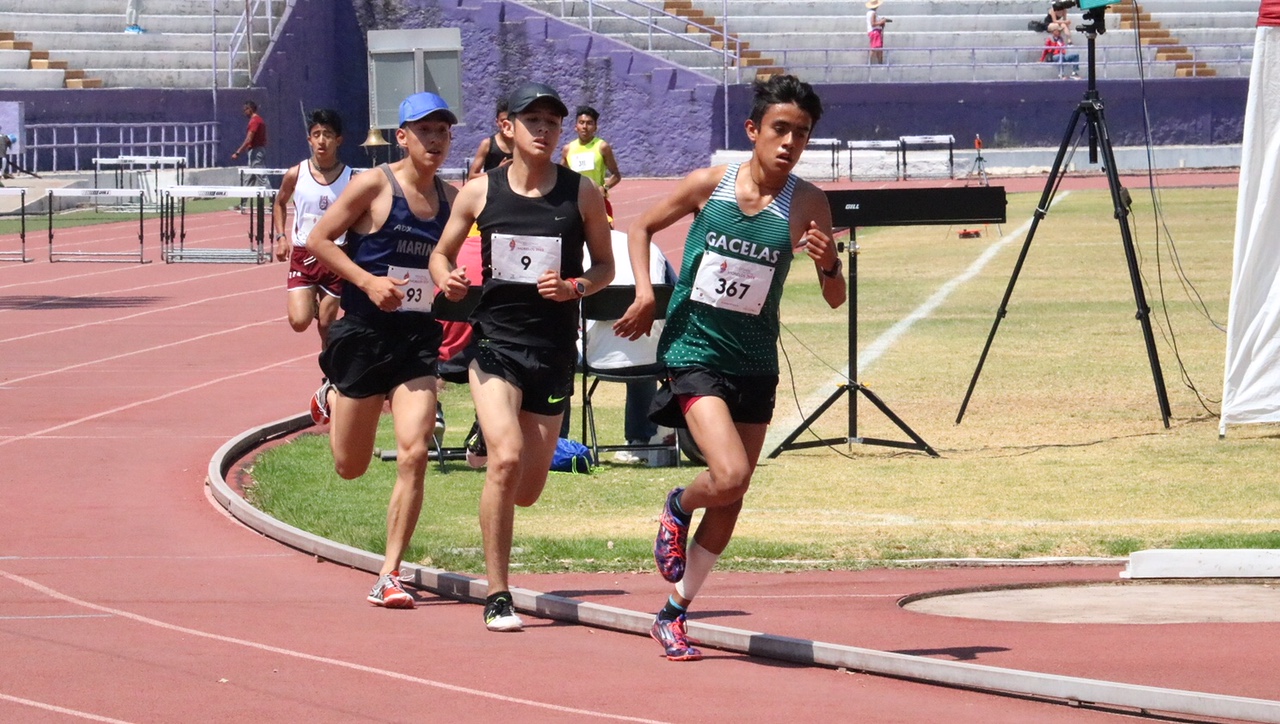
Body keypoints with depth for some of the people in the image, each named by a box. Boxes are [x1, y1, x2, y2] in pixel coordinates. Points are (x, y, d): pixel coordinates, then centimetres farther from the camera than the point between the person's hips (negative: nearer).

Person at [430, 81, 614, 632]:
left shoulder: (582, 194, 1)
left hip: (554, 349, 2)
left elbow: (605, 265, 10)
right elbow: (442, 254, 12)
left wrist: (575, 287, -12)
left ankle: (490, 466, 46)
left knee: (527, 488, 6)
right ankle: (497, 596, -12)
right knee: (506, 460, -21)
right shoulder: (480, 192, 1)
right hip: (495, 341, -2)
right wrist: (446, 279, -11)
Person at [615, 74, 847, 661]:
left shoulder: (807, 204, -6)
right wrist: (645, 292, -6)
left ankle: (674, 615, 22)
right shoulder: (709, 185, -7)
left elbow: (835, 299, -5)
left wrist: (829, 265, -26)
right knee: (730, 474, -22)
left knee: (730, 502, 7)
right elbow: (642, 228, 9)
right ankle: (677, 508, 13)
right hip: (694, 349, -3)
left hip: (755, 362, 3)